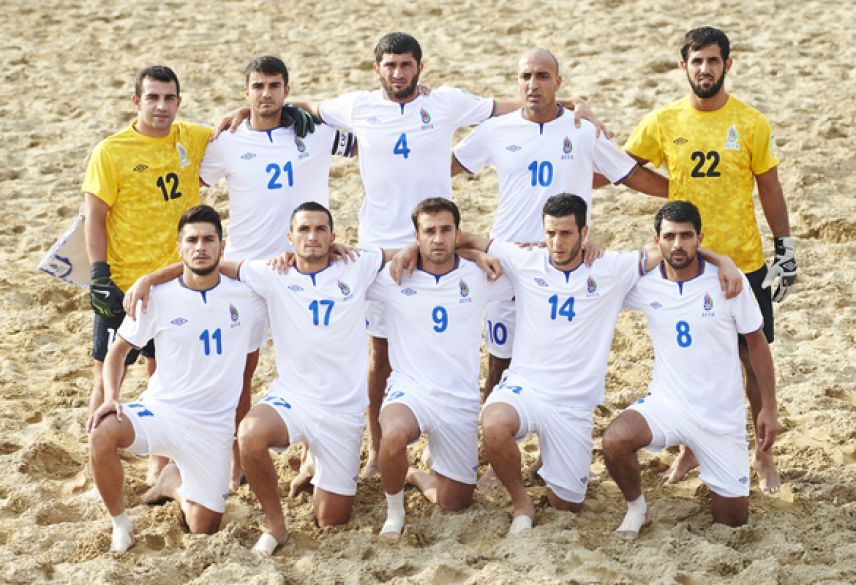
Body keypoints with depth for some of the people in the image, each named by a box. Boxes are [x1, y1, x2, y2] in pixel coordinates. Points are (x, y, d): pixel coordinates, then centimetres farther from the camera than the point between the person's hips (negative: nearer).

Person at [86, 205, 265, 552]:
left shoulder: (245, 294, -5)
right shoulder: (158, 297, -7)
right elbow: (118, 351, 3)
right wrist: (111, 397, -15)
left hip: (213, 426, 1)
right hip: (160, 411, -1)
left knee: (204, 530, 3)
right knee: (102, 433, -34)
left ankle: (175, 483, 38)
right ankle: (120, 524, -9)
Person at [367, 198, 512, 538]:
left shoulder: (479, 277, 2)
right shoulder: (393, 278, -3)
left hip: (461, 400, 2)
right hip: (409, 391, -2)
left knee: (455, 503, 9)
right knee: (393, 436, -39)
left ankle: (417, 476, 44)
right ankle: (394, 508, -9)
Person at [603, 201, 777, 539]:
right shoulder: (644, 283, -7)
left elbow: (756, 341, 0)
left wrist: (768, 407, -1)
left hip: (721, 416, 0)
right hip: (666, 404, 0)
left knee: (733, 519, 4)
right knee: (615, 440, -32)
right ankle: (636, 508, -2)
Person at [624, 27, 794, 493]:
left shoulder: (751, 123, -4)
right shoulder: (663, 123, -2)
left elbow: (769, 189, 2)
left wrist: (785, 250, 0)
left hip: (743, 262, -1)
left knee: (753, 357, 6)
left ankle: (763, 454, 20)